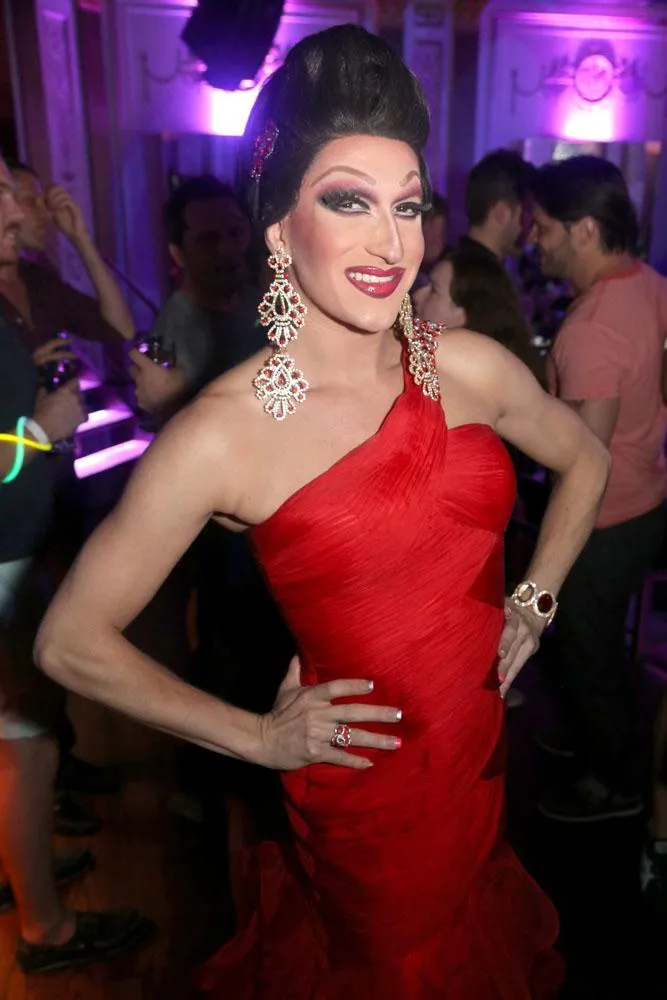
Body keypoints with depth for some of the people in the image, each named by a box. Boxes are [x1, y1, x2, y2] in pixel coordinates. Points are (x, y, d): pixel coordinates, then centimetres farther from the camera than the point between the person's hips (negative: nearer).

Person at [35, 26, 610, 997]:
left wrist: (532, 602, 1)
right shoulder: (221, 435, -22)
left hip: (482, 753, 4)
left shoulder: (468, 367, -11)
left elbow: (584, 460, 9)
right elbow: (70, 642, -14)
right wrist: (258, 736, -11)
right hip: (357, 785, -4)